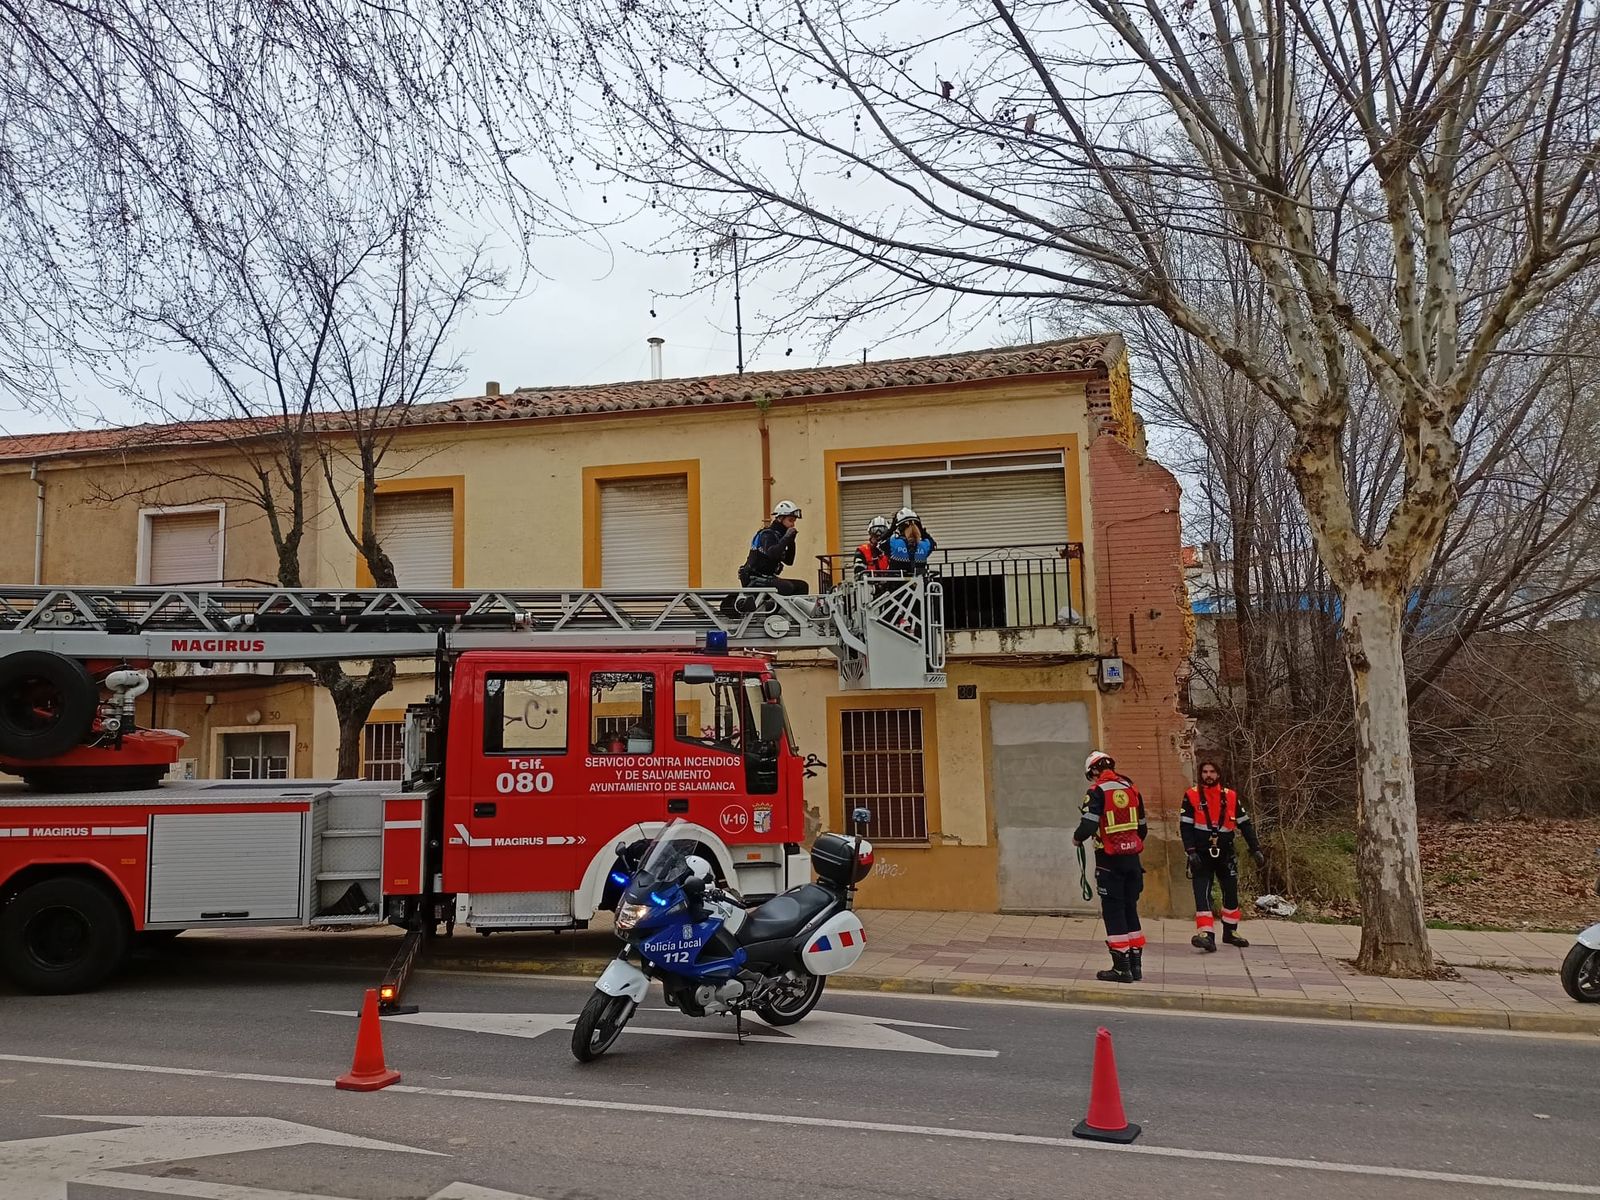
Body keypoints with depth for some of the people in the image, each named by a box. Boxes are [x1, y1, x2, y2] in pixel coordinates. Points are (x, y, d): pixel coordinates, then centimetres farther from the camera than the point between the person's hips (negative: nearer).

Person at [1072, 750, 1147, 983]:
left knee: (1113, 911, 0)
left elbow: (1088, 824, -18)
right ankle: (1135, 964, 19)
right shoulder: (1131, 788, 9)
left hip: (1110, 859, -6)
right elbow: (1143, 826, 16)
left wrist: (1077, 838, 2)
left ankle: (1121, 967, 1)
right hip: (1132, 858, 6)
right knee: (1130, 908, 15)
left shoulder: (1098, 791, -10)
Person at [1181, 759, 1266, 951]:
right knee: (1202, 894, -13)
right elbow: (1185, 826, -6)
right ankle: (1206, 935, -17)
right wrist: (1191, 852, -15)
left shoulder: (1231, 796, 4)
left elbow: (1245, 825, 8)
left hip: (1225, 854, 3)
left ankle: (1230, 932, 29)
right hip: (1201, 855, -3)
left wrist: (1256, 849, 2)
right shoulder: (1191, 796, -3)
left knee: (1231, 893, 12)